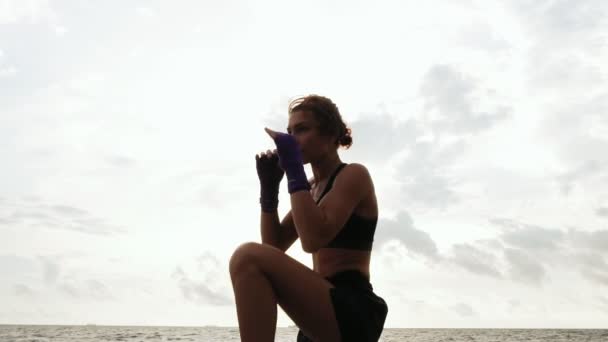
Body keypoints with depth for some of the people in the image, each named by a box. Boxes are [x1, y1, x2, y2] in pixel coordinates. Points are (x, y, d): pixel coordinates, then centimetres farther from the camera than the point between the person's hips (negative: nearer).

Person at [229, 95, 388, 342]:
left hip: (353, 312, -10)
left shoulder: (354, 175, -4)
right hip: (325, 313, 10)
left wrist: (293, 168, -15)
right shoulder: (312, 187, 22)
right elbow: (274, 247, 18)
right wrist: (269, 187, 6)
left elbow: (313, 240, -20)